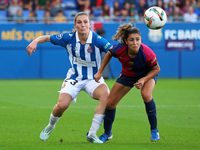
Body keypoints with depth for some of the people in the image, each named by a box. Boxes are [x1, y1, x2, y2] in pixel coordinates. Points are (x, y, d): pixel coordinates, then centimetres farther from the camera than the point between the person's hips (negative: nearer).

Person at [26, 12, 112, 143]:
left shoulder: (97, 40, -17)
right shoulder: (69, 38, -10)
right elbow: (47, 38, 1)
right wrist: (35, 42, -19)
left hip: (93, 78, -1)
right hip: (74, 77, 1)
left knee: (106, 95, -33)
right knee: (62, 105, -22)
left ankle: (92, 134, -21)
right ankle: (50, 127, 16)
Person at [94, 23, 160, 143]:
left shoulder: (147, 53, -39)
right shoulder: (119, 49, -33)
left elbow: (156, 69, -20)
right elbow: (109, 54, -7)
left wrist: (143, 80, -32)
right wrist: (100, 72, -5)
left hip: (148, 73, -3)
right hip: (128, 74, 3)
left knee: (146, 95, -34)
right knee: (110, 103, 2)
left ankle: (154, 131, -14)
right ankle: (107, 134, 29)